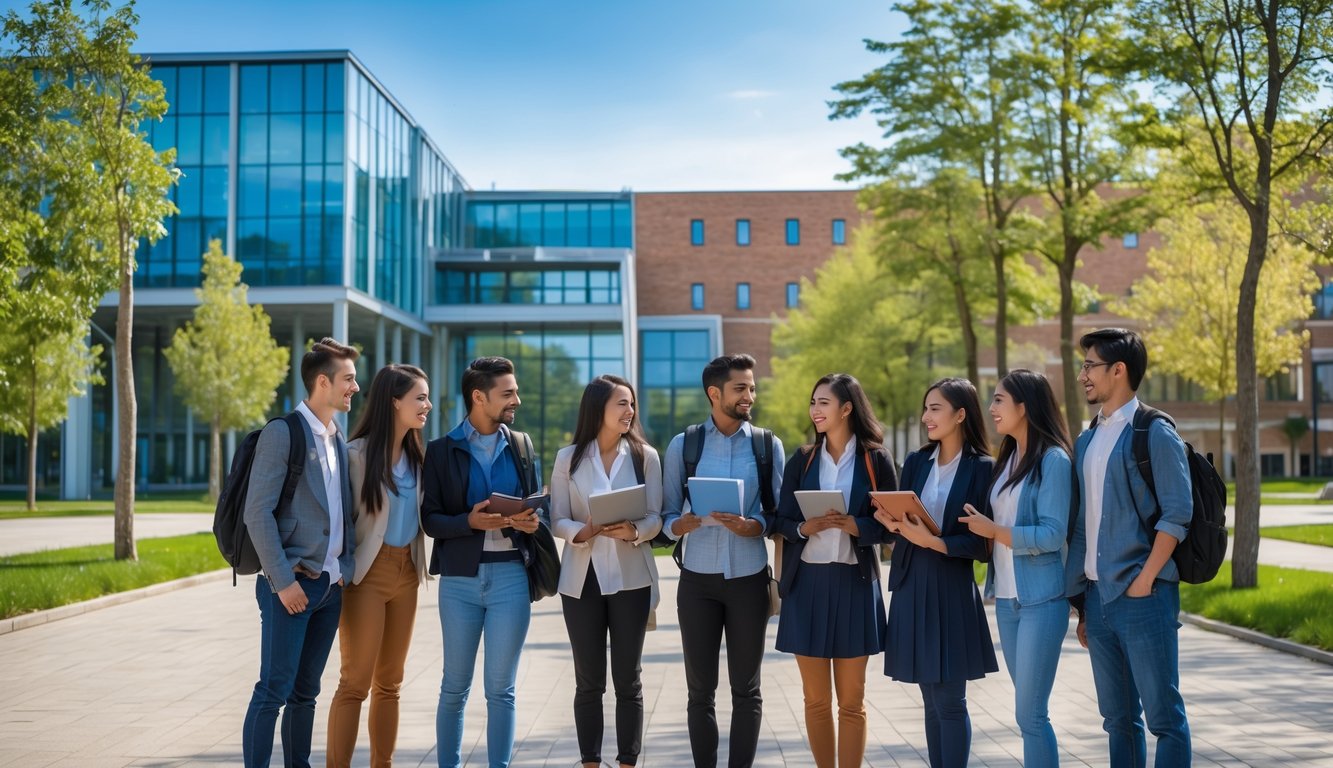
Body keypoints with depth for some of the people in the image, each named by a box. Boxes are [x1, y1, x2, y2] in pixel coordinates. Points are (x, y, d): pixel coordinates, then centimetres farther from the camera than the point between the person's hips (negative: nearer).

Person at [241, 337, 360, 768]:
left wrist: (347, 567, 8)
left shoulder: (339, 441, 14)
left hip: (331, 585, 7)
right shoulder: (283, 432, -9)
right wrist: (283, 581, -16)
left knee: (306, 691, 12)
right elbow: (258, 513, -14)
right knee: (275, 689, -5)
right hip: (294, 583, -7)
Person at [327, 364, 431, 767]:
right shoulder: (357, 453, -11)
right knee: (355, 682, -4)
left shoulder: (417, 455, 7)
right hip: (368, 573, -6)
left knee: (389, 683, 11)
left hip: (406, 574, 6)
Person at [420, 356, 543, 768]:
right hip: (459, 579, -1)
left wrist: (532, 521, -9)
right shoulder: (442, 450, 0)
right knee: (455, 687, 8)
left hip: (510, 576, 2)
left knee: (501, 688, 6)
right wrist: (470, 521, -19)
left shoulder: (521, 444, 8)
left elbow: (536, 504, 13)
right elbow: (430, 519, -2)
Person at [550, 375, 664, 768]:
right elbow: (557, 520, 1)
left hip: (630, 578, 0)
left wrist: (634, 531, -22)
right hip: (582, 578, 0)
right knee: (588, 681, 6)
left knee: (628, 680, 5)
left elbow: (655, 516, -2)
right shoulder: (568, 458, 2)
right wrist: (582, 531, -19)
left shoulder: (644, 455, 2)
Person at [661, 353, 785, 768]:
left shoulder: (768, 445, 4)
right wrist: (681, 524, -18)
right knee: (700, 689, 6)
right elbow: (667, 516, 3)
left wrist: (753, 526, -16)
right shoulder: (683, 445, 3)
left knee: (746, 689, 6)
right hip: (698, 579, 0)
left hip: (748, 578, 0)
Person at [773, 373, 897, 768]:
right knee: (816, 699, 9)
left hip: (854, 583, -2)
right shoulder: (801, 459, 7)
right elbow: (782, 521, 5)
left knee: (851, 701, 5)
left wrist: (852, 525, -19)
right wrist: (805, 528, -16)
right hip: (807, 582, 2)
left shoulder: (876, 459, 0)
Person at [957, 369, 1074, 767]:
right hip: (1006, 598, 8)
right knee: (1028, 710, 13)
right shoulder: (1008, 459, 13)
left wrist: (993, 531, -14)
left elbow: (1051, 535, -17)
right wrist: (977, 526, -3)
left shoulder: (1053, 460, -10)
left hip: (1041, 599, -8)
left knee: (1030, 713, -6)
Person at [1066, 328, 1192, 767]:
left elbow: (1177, 512, -12)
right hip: (1098, 598, 7)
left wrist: (1144, 581, -16)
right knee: (1118, 720, 12)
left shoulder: (1153, 433, -6)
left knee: (1163, 715, -3)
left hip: (1141, 596, -7)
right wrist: (1081, 601, 15)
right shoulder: (1087, 440, 15)